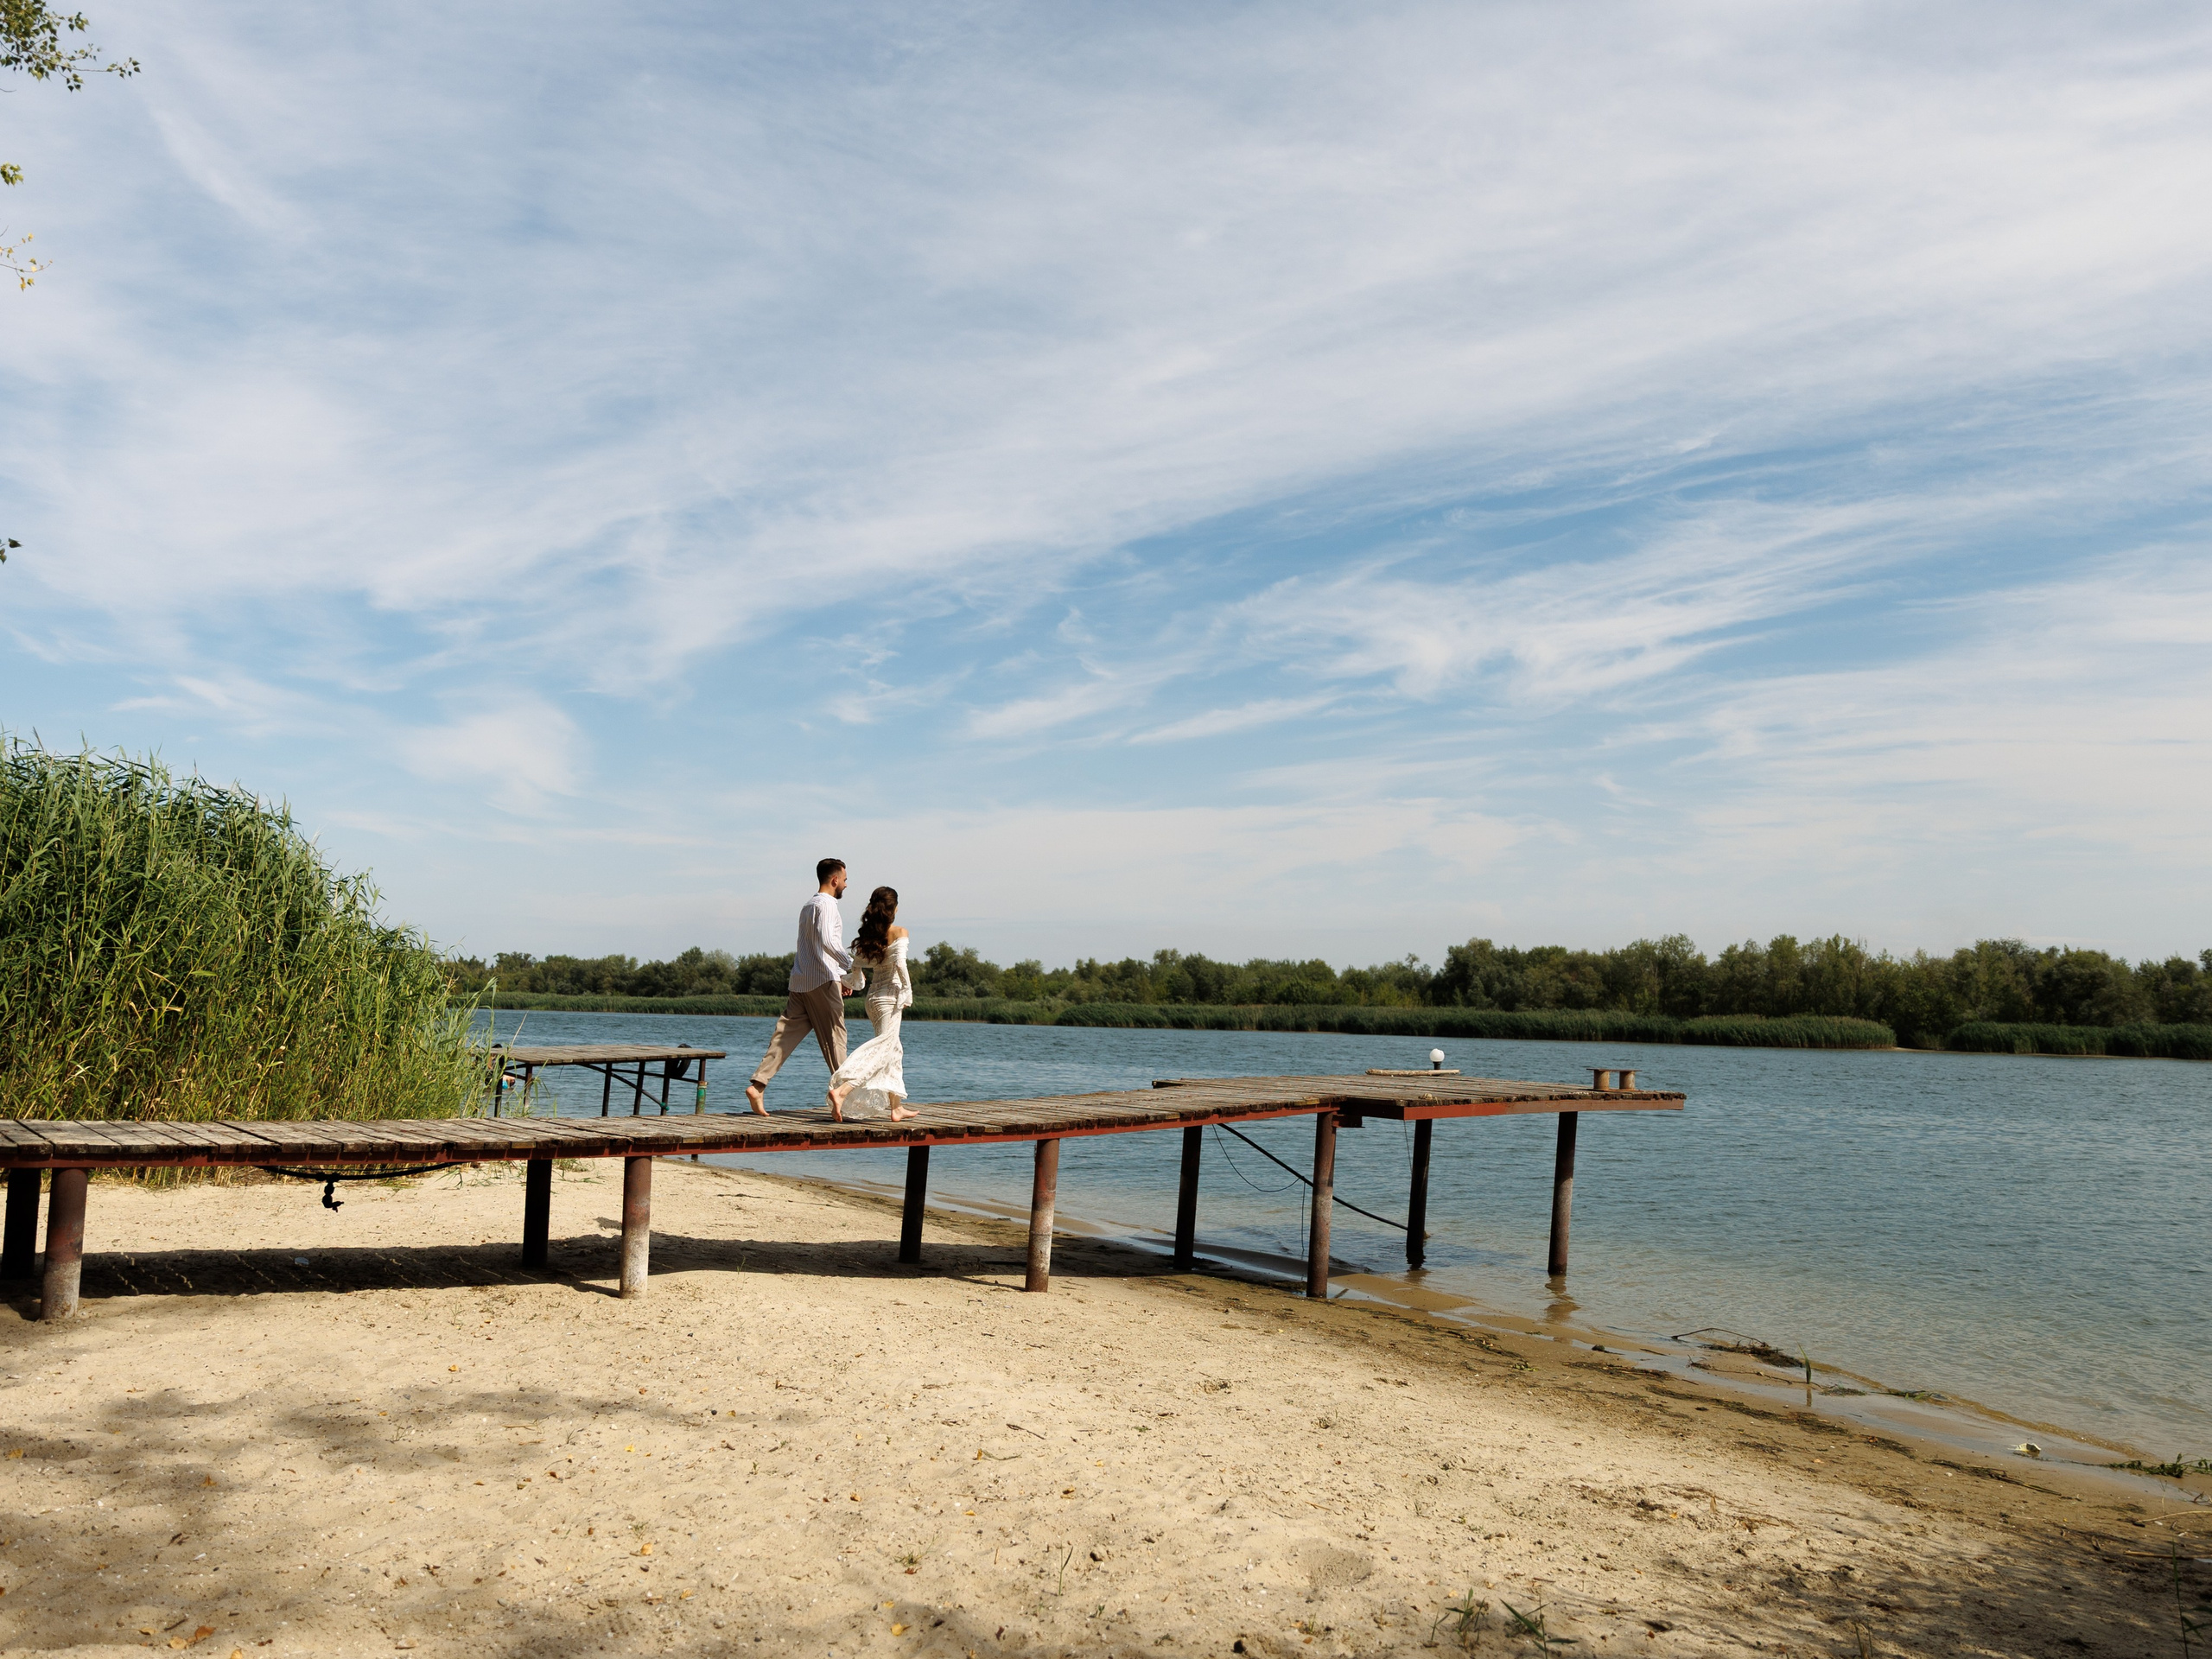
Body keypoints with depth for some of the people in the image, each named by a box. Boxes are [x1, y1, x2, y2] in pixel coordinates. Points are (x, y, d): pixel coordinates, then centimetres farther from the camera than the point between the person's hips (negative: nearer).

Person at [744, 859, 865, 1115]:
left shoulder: (809, 905, 22)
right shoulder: (826, 904, -8)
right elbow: (827, 940, -23)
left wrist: (840, 976, 26)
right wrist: (851, 964, -18)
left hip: (801, 980, 8)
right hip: (822, 981, -8)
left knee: (787, 1034, 2)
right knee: (834, 1038, 0)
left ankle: (757, 1084, -7)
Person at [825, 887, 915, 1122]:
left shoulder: (867, 936, 7)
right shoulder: (899, 933, -10)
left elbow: (856, 961, 10)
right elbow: (900, 962, -20)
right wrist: (908, 990, -12)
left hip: (873, 996, 7)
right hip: (889, 996, -7)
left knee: (893, 1050, 17)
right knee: (881, 1052, -11)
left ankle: (897, 1108, 22)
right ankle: (841, 1090, -28)